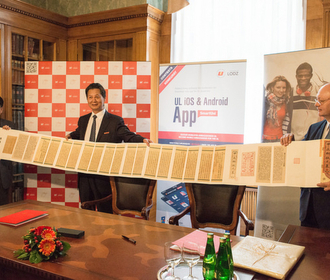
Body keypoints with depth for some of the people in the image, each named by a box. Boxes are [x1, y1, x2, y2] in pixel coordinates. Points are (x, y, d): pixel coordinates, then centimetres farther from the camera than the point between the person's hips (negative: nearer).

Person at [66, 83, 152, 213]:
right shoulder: (83, 120, 13)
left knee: (105, 212, 6)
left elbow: (129, 136, -13)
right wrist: (70, 136, 7)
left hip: (103, 176, -5)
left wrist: (142, 140, -33)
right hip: (84, 175, 6)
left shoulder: (115, 121, -5)